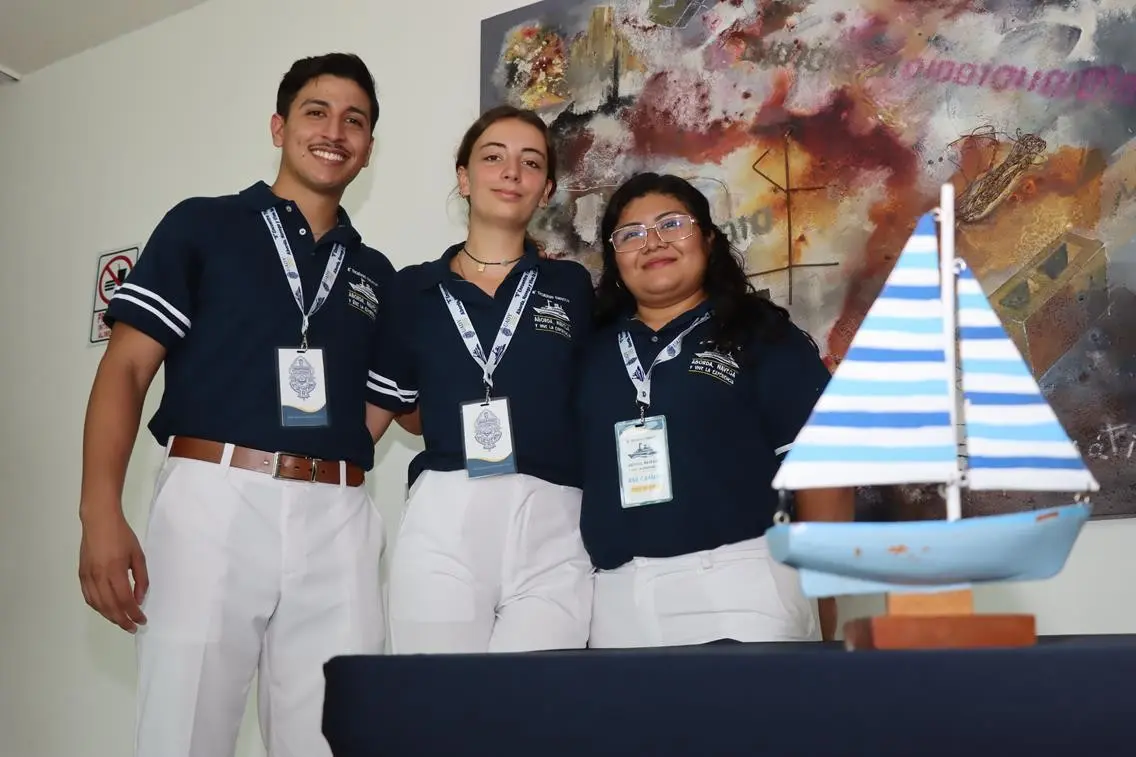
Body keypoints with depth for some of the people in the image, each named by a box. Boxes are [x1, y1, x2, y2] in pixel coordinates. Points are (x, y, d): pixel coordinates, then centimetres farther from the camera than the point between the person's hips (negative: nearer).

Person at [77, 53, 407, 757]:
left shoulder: (376, 274, 19)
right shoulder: (202, 225, 7)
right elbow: (126, 367, 0)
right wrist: (101, 511, -12)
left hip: (337, 519, 4)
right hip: (214, 500, -3)